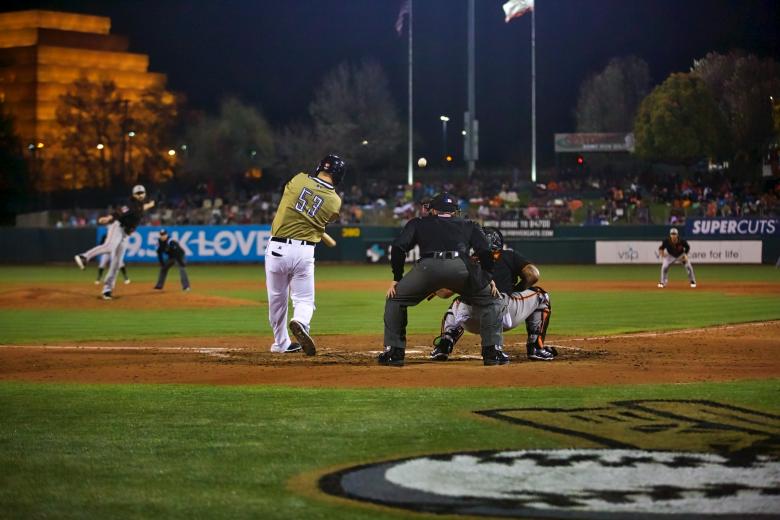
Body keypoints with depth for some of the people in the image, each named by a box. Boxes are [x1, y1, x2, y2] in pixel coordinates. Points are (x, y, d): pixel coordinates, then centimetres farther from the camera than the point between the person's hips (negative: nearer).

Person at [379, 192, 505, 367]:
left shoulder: (418, 223, 33)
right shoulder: (469, 226, 34)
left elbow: (398, 248, 18)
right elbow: (485, 252, 17)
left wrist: (397, 278, 22)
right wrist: (489, 278, 21)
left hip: (428, 266, 0)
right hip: (462, 266, 0)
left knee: (394, 299, 24)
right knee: (491, 301, 25)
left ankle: (393, 351, 17)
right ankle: (493, 351, 13)